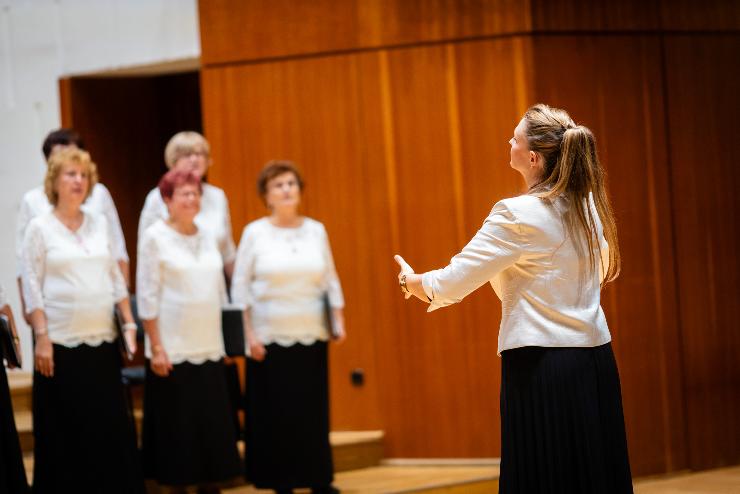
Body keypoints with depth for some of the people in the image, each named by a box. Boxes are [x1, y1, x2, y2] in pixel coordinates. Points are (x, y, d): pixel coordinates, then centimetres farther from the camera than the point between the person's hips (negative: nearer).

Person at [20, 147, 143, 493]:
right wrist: (42, 337, -12)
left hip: (102, 341, 4)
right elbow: (32, 286, -5)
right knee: (64, 431, 0)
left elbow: (116, 279, 14)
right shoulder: (40, 228, -2)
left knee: (112, 425, 3)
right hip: (61, 345, -4)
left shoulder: (101, 225, 11)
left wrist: (129, 325, 7)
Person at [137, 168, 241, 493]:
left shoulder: (207, 237, 11)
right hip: (174, 351, -5)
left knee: (214, 426, 5)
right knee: (177, 427, 0)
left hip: (209, 349, 5)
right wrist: (156, 348, -13)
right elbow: (147, 297, -8)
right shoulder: (155, 238, -5)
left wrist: (226, 340, 13)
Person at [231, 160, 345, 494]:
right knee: (275, 413, -1)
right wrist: (249, 334, -7)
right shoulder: (255, 233, -2)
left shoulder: (316, 231, 6)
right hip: (269, 339, -2)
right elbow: (240, 286, -1)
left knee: (314, 411, 1)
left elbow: (330, 279, 11)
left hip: (311, 337, 2)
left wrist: (339, 320, 2)